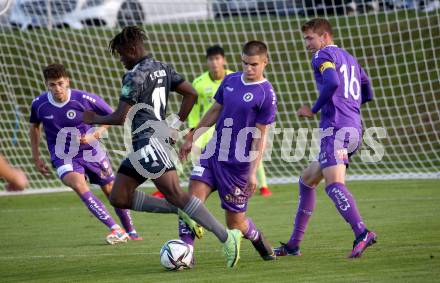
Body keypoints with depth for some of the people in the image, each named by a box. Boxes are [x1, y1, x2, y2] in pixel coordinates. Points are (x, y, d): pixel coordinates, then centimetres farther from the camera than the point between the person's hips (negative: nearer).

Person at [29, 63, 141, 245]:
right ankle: (115, 229, -29)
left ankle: (130, 231, 35)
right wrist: (36, 158, 11)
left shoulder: (85, 99, -19)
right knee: (79, 185, -28)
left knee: (111, 191, 10)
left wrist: (95, 134, -19)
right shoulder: (39, 104, -12)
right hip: (64, 159, 0)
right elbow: (34, 127, 10)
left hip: (91, 153, 0)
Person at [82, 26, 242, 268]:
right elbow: (191, 94, 17)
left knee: (175, 194, -15)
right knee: (119, 198, 8)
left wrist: (94, 119, 3)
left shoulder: (134, 76, -12)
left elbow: (120, 117, -15)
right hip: (143, 146, 10)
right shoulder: (162, 69, 16)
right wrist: (176, 125, 19)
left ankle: (226, 237, -19)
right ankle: (179, 211, 6)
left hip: (149, 142, -10)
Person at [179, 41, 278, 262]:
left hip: (238, 164, -5)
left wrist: (252, 172, -15)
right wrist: (192, 138, 20)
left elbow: (260, 136, -12)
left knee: (235, 222, 4)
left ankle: (260, 242, 36)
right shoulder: (230, 80, 6)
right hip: (212, 154, 5)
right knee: (193, 198, -16)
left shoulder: (266, 94, -12)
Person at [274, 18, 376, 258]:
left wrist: (314, 110, -9)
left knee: (334, 185, -23)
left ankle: (362, 233, -42)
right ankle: (293, 245, 21)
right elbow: (367, 94, 28)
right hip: (354, 128, 10)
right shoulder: (349, 58, 25)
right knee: (307, 179, 19)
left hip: (336, 128, -10)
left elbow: (332, 83, -21)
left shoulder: (323, 56, -2)